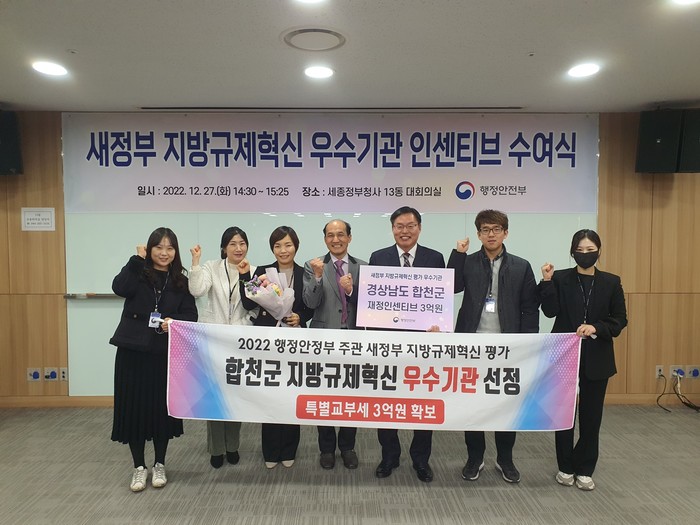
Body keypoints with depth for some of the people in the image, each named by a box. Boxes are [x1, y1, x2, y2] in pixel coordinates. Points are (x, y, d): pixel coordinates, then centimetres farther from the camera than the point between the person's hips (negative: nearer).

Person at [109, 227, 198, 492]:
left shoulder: (180, 281, 7)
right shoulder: (138, 273, 2)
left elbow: (191, 315, 2)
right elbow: (120, 288, -19)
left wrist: (174, 321, -18)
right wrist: (137, 259, -16)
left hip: (165, 353, 1)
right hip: (133, 351, -1)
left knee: (162, 408, 8)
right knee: (133, 408, 4)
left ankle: (159, 465, 27)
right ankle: (139, 467, 23)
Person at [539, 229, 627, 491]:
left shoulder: (611, 282, 2)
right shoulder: (560, 278, -2)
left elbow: (620, 319, 0)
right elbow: (550, 311, -13)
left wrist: (596, 328, -16)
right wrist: (547, 281, -21)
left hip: (596, 358, 1)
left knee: (591, 414, 9)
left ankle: (585, 469, 24)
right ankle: (566, 467, 23)